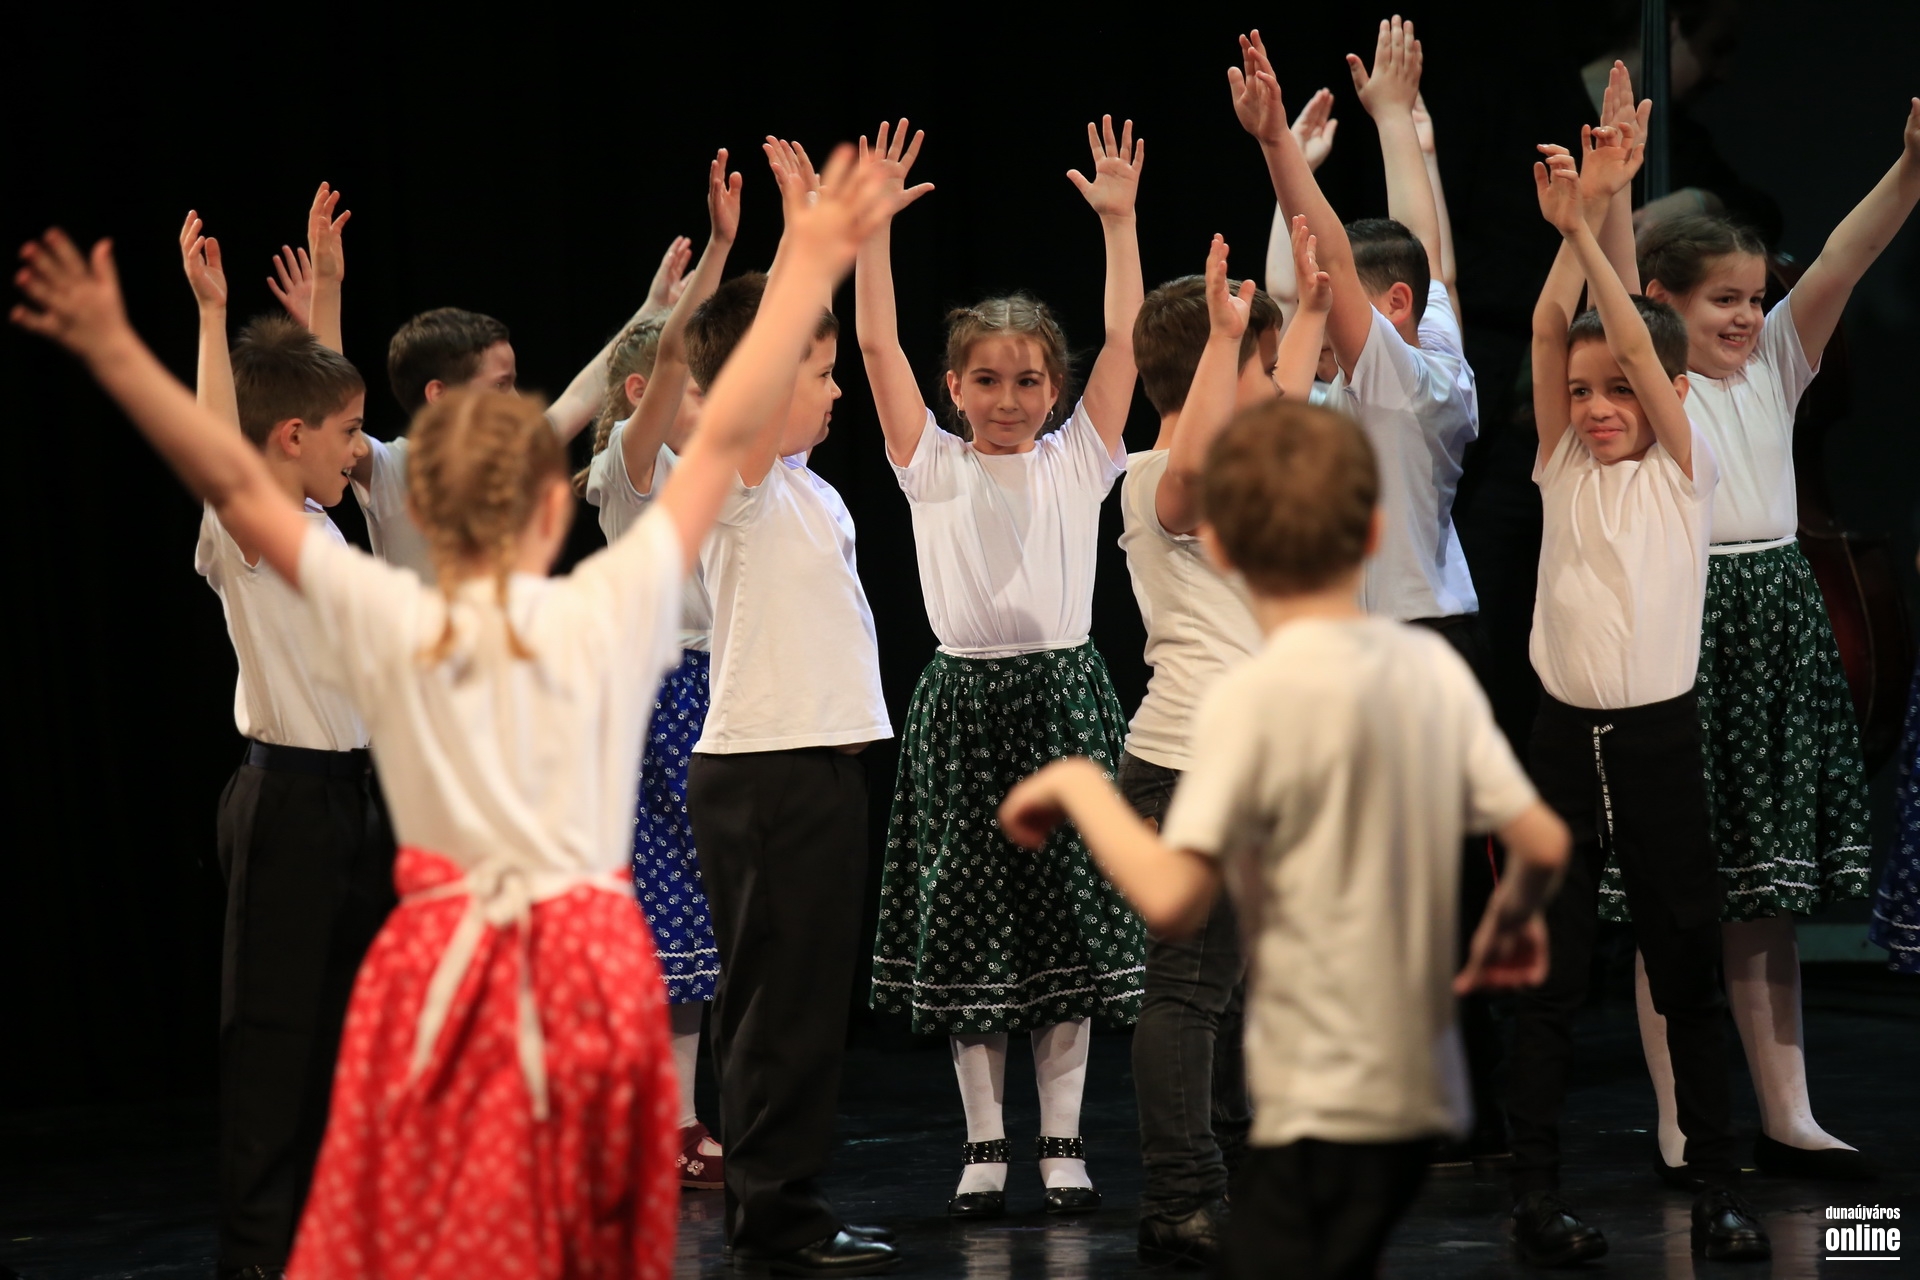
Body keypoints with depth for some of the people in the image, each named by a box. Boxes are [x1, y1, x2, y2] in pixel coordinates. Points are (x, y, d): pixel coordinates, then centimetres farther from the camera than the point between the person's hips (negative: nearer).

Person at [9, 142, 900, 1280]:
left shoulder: (388, 624, -3)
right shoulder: (610, 612, -3)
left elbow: (237, 485, -2)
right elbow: (727, 438, 2)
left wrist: (116, 354, 1)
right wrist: (811, 266, 7)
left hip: (442, 979, 0)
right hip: (594, 971, 0)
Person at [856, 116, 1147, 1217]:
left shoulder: (1079, 458, 6)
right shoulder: (932, 464, 5)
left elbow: (1126, 340, -1)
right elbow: (878, 345, -2)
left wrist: (1119, 219, -7)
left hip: (1065, 694, 0)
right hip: (964, 701, 0)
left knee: (1069, 914, 2)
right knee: (965, 920, 2)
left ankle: (1064, 1137, 11)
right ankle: (985, 1142, 11)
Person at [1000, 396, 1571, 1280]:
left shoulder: (1255, 697, -15)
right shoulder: (1433, 667, 3)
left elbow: (1172, 898, -21)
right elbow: (1543, 843, 3)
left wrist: (1079, 786, -6)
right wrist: (1511, 921, 25)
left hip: (1321, 1109, -8)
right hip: (1421, 1094, 8)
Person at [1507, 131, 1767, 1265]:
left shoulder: (1686, 471, 1)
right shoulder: (1563, 469, 6)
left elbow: (1639, 344, -11)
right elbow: (1551, 333, -5)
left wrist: (1594, 225, -16)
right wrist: (1569, 226, -17)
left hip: (1660, 737, -2)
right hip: (1568, 737, 2)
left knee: (1689, 970, 4)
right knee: (1549, 974, 2)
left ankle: (1721, 1190, 12)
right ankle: (1537, 1194, 6)